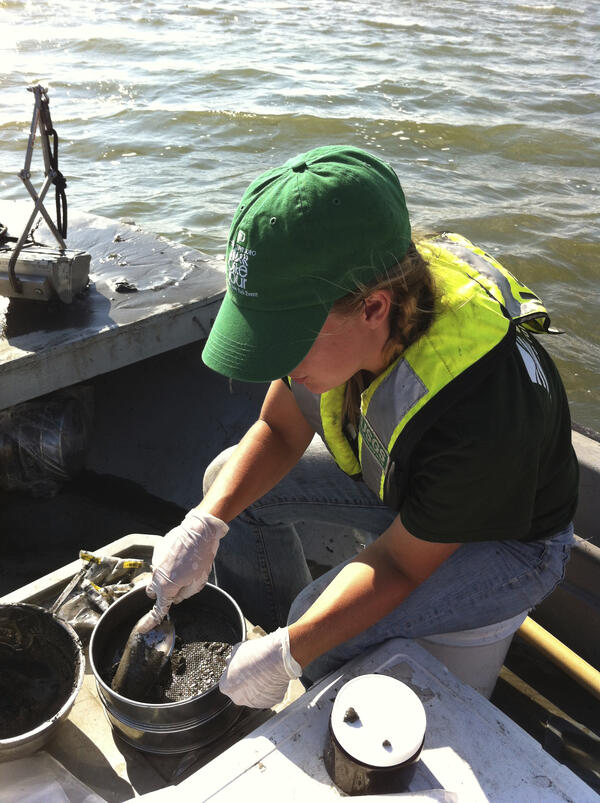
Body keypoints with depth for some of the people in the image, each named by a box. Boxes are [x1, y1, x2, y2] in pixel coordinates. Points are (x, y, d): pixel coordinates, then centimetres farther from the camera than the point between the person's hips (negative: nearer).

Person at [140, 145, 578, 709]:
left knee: (320, 629, -26)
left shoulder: (483, 413, -42)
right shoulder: (331, 310, -23)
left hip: (507, 540, -6)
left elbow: (402, 562, -27)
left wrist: (287, 655, -26)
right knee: (230, 477, 0)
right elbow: (279, 430, -8)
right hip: (394, 481, 7)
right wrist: (206, 523, -20)